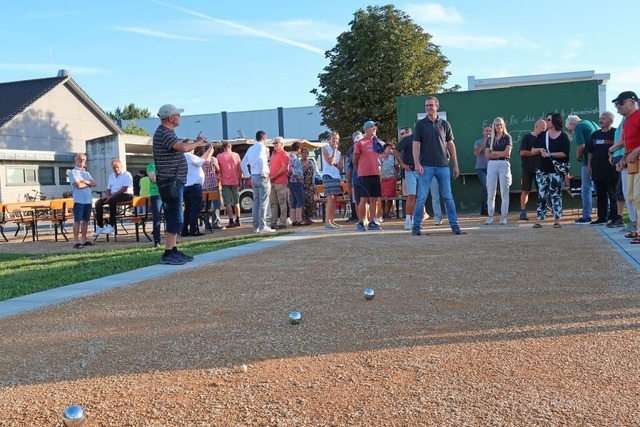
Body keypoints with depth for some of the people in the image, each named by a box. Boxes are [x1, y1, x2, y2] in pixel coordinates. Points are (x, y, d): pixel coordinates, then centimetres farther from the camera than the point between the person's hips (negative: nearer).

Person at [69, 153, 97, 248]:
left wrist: (85, 181, -8)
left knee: (86, 220, 8)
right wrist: (89, 184, 2)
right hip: (79, 200, -6)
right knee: (77, 220, -6)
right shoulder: (73, 172, -1)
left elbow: (94, 184, 7)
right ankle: (76, 241, -6)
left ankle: (84, 239, 14)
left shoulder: (86, 173, 20)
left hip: (88, 200, 6)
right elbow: (78, 185, -13)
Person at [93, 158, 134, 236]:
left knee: (112, 201, -36)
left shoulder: (126, 175, -4)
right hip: (113, 195, 7)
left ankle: (111, 226, -31)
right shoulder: (111, 176, 20)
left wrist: (112, 195, -20)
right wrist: (106, 195, -2)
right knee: (98, 202, -14)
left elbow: (125, 188, -15)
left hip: (125, 195, -7)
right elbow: (109, 188, 21)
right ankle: (100, 226, -12)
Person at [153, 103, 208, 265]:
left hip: (175, 181, 11)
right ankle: (168, 254, -9)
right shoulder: (163, 133, -16)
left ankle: (174, 250, 19)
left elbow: (181, 147, 23)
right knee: (175, 218, -10)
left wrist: (195, 142, 9)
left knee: (175, 218, 13)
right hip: (170, 181, -11)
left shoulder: (168, 132, 17)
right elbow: (183, 147, -30)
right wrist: (197, 143, -12)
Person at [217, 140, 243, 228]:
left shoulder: (219, 156, -3)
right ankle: (238, 221, 14)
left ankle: (231, 221, -7)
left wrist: (219, 179, 13)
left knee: (228, 203, -2)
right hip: (235, 181, 2)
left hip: (225, 182, -2)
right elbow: (240, 169, 2)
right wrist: (240, 180, 10)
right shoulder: (236, 155, 1)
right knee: (236, 202, 14)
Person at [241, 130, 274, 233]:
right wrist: (263, 173, -19)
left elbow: (243, 163, 18)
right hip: (262, 177, -8)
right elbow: (260, 159, -27)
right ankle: (263, 226, -10)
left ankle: (256, 226, 13)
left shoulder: (251, 148, 16)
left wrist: (248, 175, 19)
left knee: (256, 202, 11)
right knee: (263, 203, -7)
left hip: (254, 177, 8)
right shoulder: (262, 147, -7)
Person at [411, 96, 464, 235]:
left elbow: (451, 145, 11)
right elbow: (416, 144, 0)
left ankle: (454, 225, 8)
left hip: (443, 166, 2)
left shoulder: (444, 124, 9)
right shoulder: (420, 124, 5)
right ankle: (416, 226, 6)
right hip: (426, 166, -2)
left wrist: (455, 165, 8)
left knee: (448, 197, 3)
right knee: (421, 198, -1)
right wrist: (417, 163, -12)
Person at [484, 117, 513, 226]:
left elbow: (507, 153, -6)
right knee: (490, 193, 0)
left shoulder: (507, 137, 6)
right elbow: (487, 155, 3)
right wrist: (500, 154, -6)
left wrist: (494, 152, 0)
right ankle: (490, 217, 5)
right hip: (492, 165, 2)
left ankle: (503, 217, 1)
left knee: (504, 192, -1)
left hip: (504, 164, -2)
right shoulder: (490, 139, 13)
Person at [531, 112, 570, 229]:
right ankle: (539, 220, 2)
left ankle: (557, 220, 7)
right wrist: (540, 150, -10)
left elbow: (565, 153, -11)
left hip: (557, 170, -3)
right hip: (542, 170, 4)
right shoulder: (542, 135, 10)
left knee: (556, 195, 1)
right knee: (542, 195, 2)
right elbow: (533, 151, 10)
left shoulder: (563, 136, -3)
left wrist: (550, 154, -17)